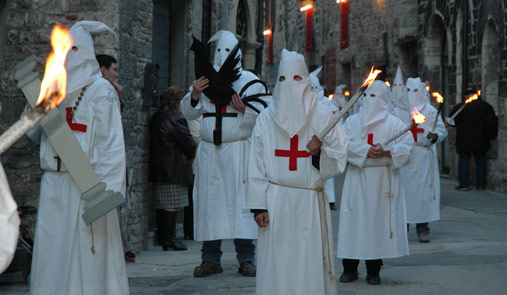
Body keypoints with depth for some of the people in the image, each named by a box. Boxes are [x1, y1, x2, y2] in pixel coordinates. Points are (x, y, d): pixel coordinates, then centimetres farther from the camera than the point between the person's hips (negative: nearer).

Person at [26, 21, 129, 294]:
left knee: (85, 253, -5)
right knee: (51, 255, 6)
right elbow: (34, 133, 17)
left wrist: (104, 192, -17)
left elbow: (111, 145, -9)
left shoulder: (101, 91, -3)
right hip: (53, 185, 6)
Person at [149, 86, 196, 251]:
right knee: (172, 206, -4)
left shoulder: (155, 118, 13)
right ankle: (169, 239, -3)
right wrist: (192, 156, 10)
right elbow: (189, 143, -12)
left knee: (162, 206, 11)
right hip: (174, 171, -9)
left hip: (157, 169, 9)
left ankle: (162, 240, 14)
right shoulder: (175, 120, -14)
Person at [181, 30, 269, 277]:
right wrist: (194, 95, -6)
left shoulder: (251, 81, 7)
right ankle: (211, 259, 7)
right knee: (209, 199, 0)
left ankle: (246, 259, 0)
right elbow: (188, 113, 13)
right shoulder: (205, 79, 13)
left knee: (240, 199, -5)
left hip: (238, 149, -2)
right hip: (209, 150, 2)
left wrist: (244, 110, -15)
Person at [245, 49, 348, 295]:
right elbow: (256, 164, 4)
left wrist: (319, 153, -17)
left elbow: (340, 157, 4)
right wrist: (258, 205, -3)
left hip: (310, 202, 0)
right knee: (276, 263, -2)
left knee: (310, 263, -2)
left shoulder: (321, 116, 6)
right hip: (276, 202, 1)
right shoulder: (267, 118, 7)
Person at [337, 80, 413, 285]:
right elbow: (346, 144, -5)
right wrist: (367, 151, -18)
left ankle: (374, 270, 8)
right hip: (357, 179, 1)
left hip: (383, 180, -1)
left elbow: (407, 145, -4)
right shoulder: (352, 121, 8)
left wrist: (387, 152, -19)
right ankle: (349, 268, 8)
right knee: (354, 221, -1)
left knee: (378, 220, -1)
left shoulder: (393, 123, 4)